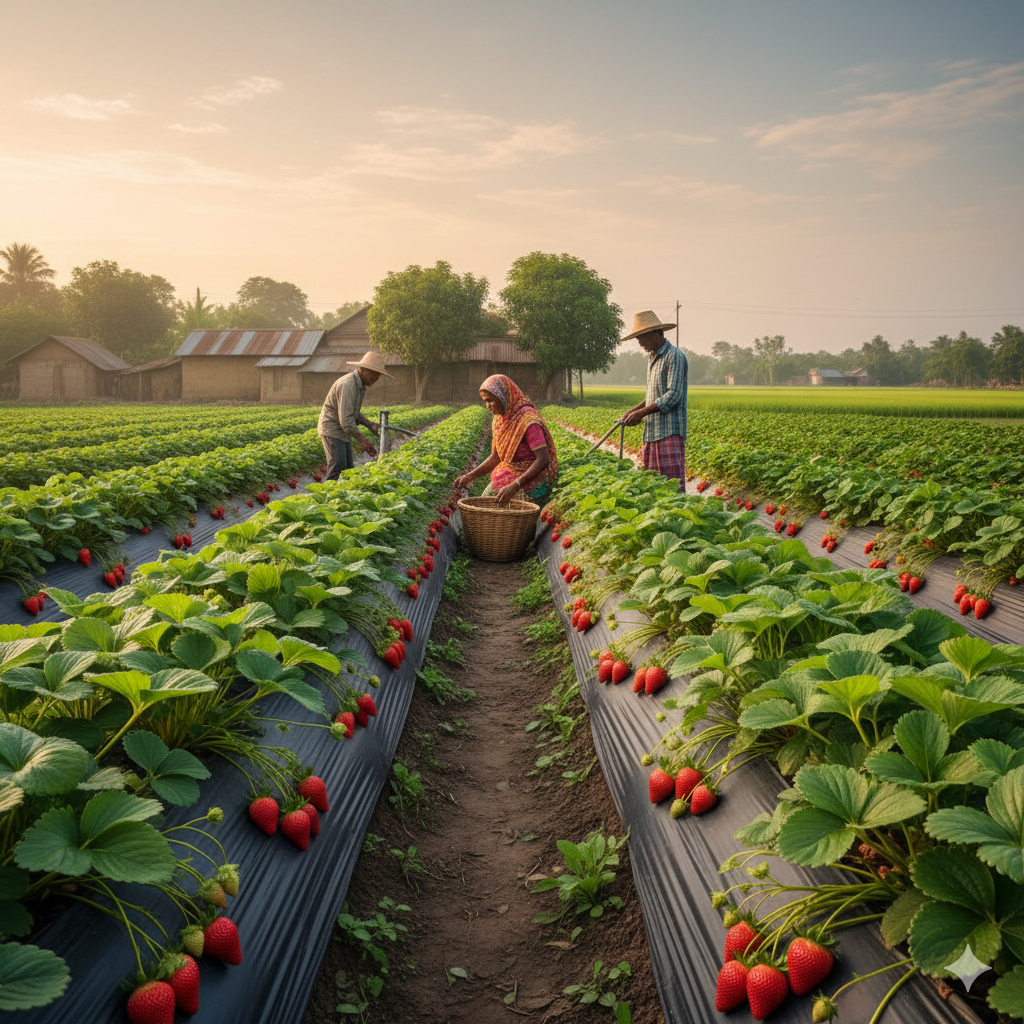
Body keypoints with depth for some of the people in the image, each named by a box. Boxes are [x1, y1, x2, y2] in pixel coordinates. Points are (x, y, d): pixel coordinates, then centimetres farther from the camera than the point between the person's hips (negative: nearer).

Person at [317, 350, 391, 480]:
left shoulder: (361, 385, 7)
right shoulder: (347, 385, -25)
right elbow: (346, 420, -27)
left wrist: (369, 424, -1)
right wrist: (362, 440, -23)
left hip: (343, 431, 10)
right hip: (332, 429, -10)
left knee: (348, 469, 9)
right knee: (338, 468, -18)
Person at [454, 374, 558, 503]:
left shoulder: (527, 419, -18)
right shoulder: (499, 418, 7)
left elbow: (543, 460, -24)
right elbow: (495, 457, 14)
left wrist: (515, 486, -30)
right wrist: (470, 476, 0)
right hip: (507, 475, 8)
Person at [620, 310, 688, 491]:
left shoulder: (674, 356, -9)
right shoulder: (653, 358, 20)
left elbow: (673, 395, -17)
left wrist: (641, 412, -15)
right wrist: (633, 410, 11)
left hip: (670, 431, -9)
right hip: (652, 431, 9)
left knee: (673, 483, -11)